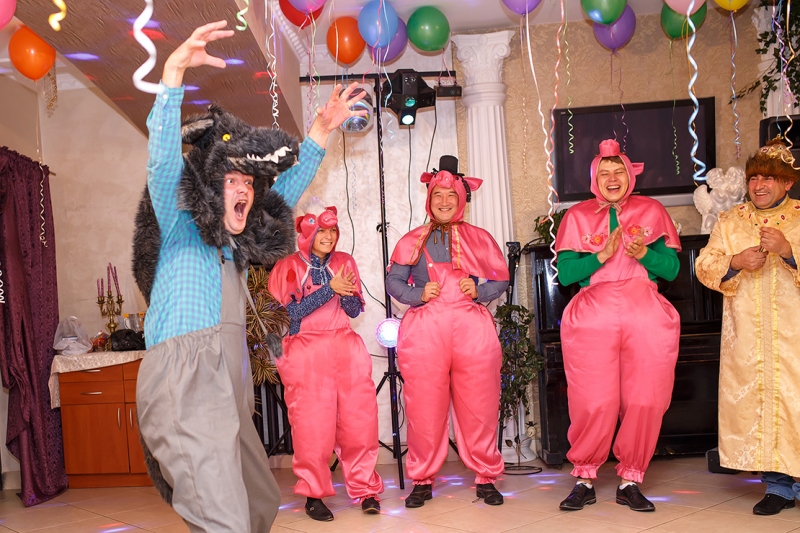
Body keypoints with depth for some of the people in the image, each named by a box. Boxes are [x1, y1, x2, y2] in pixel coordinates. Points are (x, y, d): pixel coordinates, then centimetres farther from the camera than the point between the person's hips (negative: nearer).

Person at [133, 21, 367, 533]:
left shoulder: (236, 243, 22)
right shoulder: (180, 228, 4)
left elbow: (286, 191, 30)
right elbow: (163, 157, -12)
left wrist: (321, 130, 29)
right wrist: (174, 72, -23)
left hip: (228, 394, 9)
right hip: (184, 390, -9)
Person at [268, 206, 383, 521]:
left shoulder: (344, 262, 12)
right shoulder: (288, 267, 1)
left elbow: (356, 310, 11)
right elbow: (288, 312, -9)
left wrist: (346, 293, -11)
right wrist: (329, 289, -14)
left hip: (347, 349, 3)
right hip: (305, 351, -3)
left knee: (359, 419, -2)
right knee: (312, 424, -5)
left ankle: (365, 490, 10)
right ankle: (313, 495, 8)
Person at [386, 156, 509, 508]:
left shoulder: (479, 238, 14)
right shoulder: (412, 241, 14)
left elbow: (501, 279, 10)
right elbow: (393, 281, 9)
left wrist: (478, 290, -8)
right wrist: (419, 294, -8)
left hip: (472, 327, 0)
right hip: (424, 330, 0)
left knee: (478, 406, 1)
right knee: (424, 409, 0)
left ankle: (485, 478, 14)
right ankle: (422, 480, 13)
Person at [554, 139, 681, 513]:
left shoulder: (651, 211, 14)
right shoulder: (578, 216, 12)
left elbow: (672, 269, 7)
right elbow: (564, 273, 1)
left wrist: (644, 254, -11)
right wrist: (602, 255, -11)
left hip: (647, 317, 1)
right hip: (593, 318, -1)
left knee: (645, 401, -2)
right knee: (593, 403, -6)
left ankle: (630, 481, 12)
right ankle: (584, 479, 11)